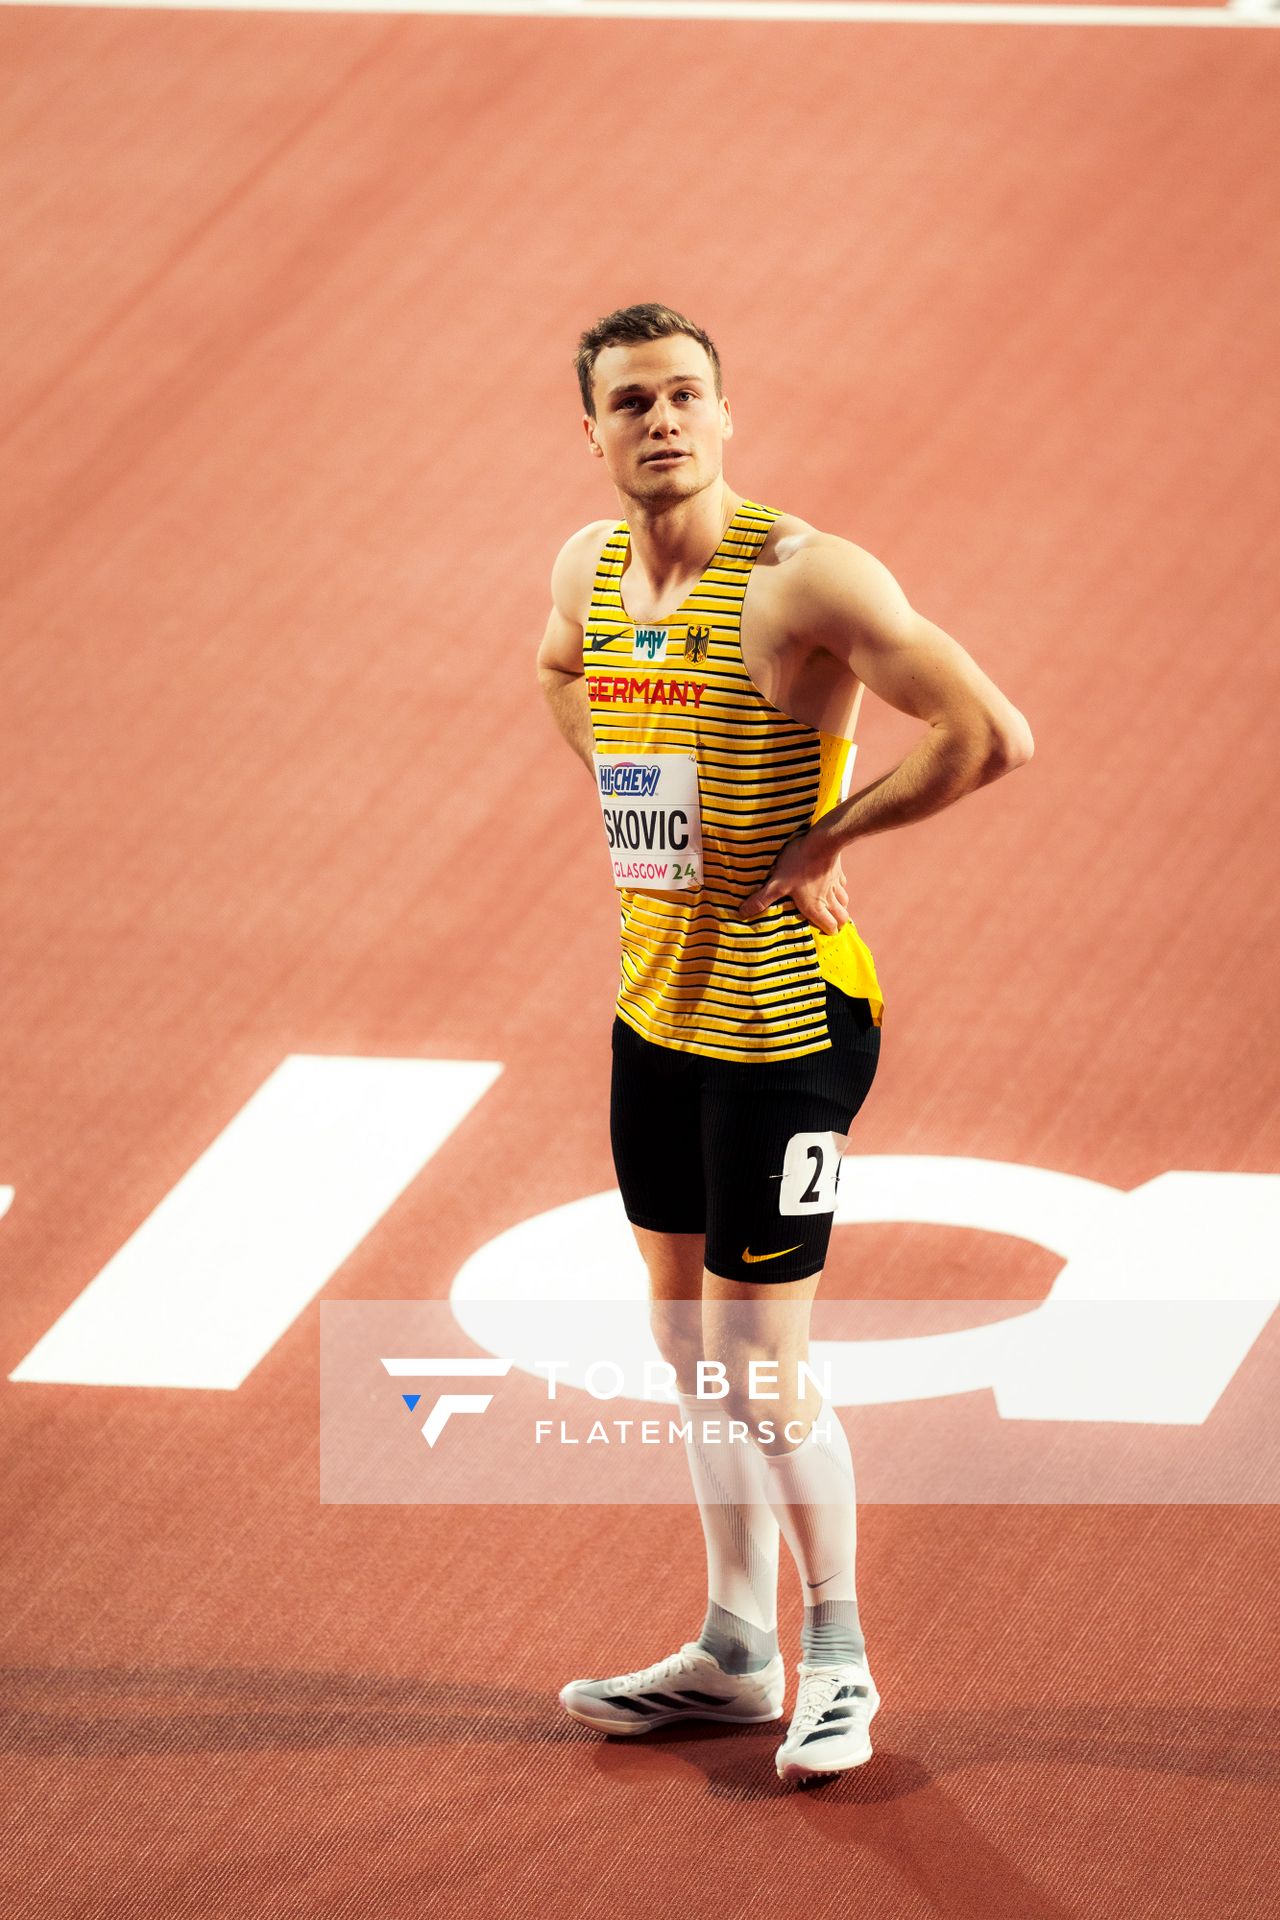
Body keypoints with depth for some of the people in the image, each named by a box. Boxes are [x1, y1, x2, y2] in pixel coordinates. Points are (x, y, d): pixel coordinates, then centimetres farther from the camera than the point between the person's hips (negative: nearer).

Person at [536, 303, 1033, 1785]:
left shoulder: (801, 577, -19)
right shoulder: (587, 569, 3)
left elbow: (994, 736, -24)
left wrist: (826, 836, -16)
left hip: (780, 1018, -8)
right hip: (654, 1002, 8)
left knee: (757, 1362, -3)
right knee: (685, 1331, 16)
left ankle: (838, 1659, 15)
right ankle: (735, 1649, 30)